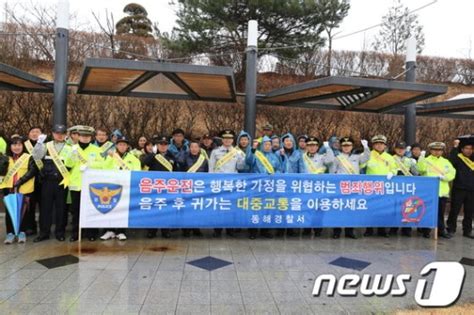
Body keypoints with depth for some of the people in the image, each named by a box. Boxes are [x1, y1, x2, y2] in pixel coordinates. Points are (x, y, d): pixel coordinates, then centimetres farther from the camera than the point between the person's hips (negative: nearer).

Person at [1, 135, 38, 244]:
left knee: (23, 211, 4)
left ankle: (22, 232, 17)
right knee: (9, 211, 3)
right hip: (9, 189, 3)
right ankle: (10, 233, 14)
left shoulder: (29, 157, 1)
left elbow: (32, 171, -11)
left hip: (24, 189, -3)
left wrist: (20, 181, -19)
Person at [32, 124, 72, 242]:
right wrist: (39, 142, -12)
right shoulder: (46, 145, 8)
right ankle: (44, 232, 14)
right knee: (45, 206, 4)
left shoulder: (69, 148, 6)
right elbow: (36, 156, -5)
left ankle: (60, 232, 15)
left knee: (61, 207, 5)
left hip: (62, 181, -1)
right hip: (48, 181, 1)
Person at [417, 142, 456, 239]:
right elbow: (421, 169, -16)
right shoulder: (426, 160, 4)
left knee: (440, 213, 11)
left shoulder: (446, 162, 14)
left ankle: (441, 231, 22)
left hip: (442, 192, 3)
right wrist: (421, 158, -29)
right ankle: (426, 231, 10)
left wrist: (442, 177, -14)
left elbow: (452, 174, 4)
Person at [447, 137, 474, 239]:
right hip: (459, 189, -5)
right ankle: (451, 230, 9)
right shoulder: (458, 158, -5)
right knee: (454, 211, 0)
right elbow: (450, 160, -25)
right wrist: (455, 147, -25)